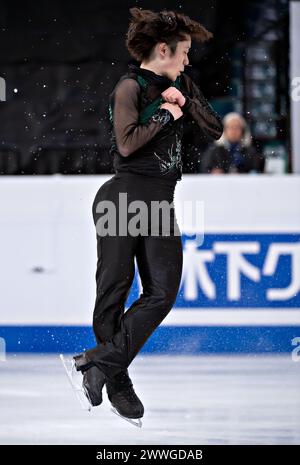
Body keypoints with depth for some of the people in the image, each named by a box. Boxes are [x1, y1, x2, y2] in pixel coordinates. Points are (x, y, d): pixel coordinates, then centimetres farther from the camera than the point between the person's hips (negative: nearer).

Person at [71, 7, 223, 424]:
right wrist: (168, 113, -10)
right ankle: (117, 382, 7)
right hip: (124, 196, -7)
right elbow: (127, 143, -20)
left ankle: (102, 361, -1)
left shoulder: (180, 84, 14)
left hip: (161, 200, 7)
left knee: (163, 291, -4)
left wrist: (186, 100, -3)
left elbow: (215, 129, 11)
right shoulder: (130, 87, -7)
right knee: (114, 289, -2)